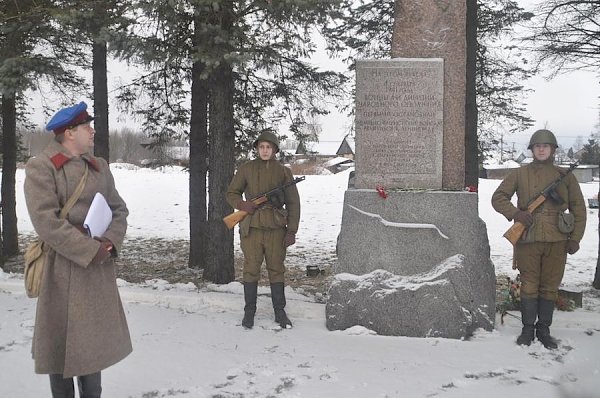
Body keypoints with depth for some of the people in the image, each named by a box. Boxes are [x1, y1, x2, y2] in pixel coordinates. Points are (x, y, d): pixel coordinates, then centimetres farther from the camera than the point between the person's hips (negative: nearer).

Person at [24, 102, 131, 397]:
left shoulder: (99, 166, 12)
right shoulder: (40, 167, -8)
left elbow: (119, 209, 11)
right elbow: (46, 221, -17)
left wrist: (109, 242, -9)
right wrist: (91, 250, -19)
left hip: (99, 267, 6)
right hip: (62, 268, -6)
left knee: (93, 338, 14)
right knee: (61, 341, 3)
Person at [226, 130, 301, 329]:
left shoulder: (283, 172, 4)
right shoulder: (246, 169, 4)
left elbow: (293, 203, 5)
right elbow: (231, 193, 11)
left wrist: (292, 231, -1)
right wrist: (242, 204, -11)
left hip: (276, 228, 0)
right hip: (251, 228, 0)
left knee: (277, 270, 8)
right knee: (251, 270, 4)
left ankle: (280, 312, 18)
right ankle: (249, 312, 15)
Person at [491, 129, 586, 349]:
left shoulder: (565, 176, 8)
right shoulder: (520, 174, 5)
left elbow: (578, 208, 11)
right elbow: (498, 198, 7)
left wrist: (575, 238, 4)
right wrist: (516, 213, -10)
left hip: (557, 240, 1)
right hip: (528, 239, -1)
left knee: (550, 287, 8)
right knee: (529, 286, 5)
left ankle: (544, 329, 19)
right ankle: (528, 329, 16)